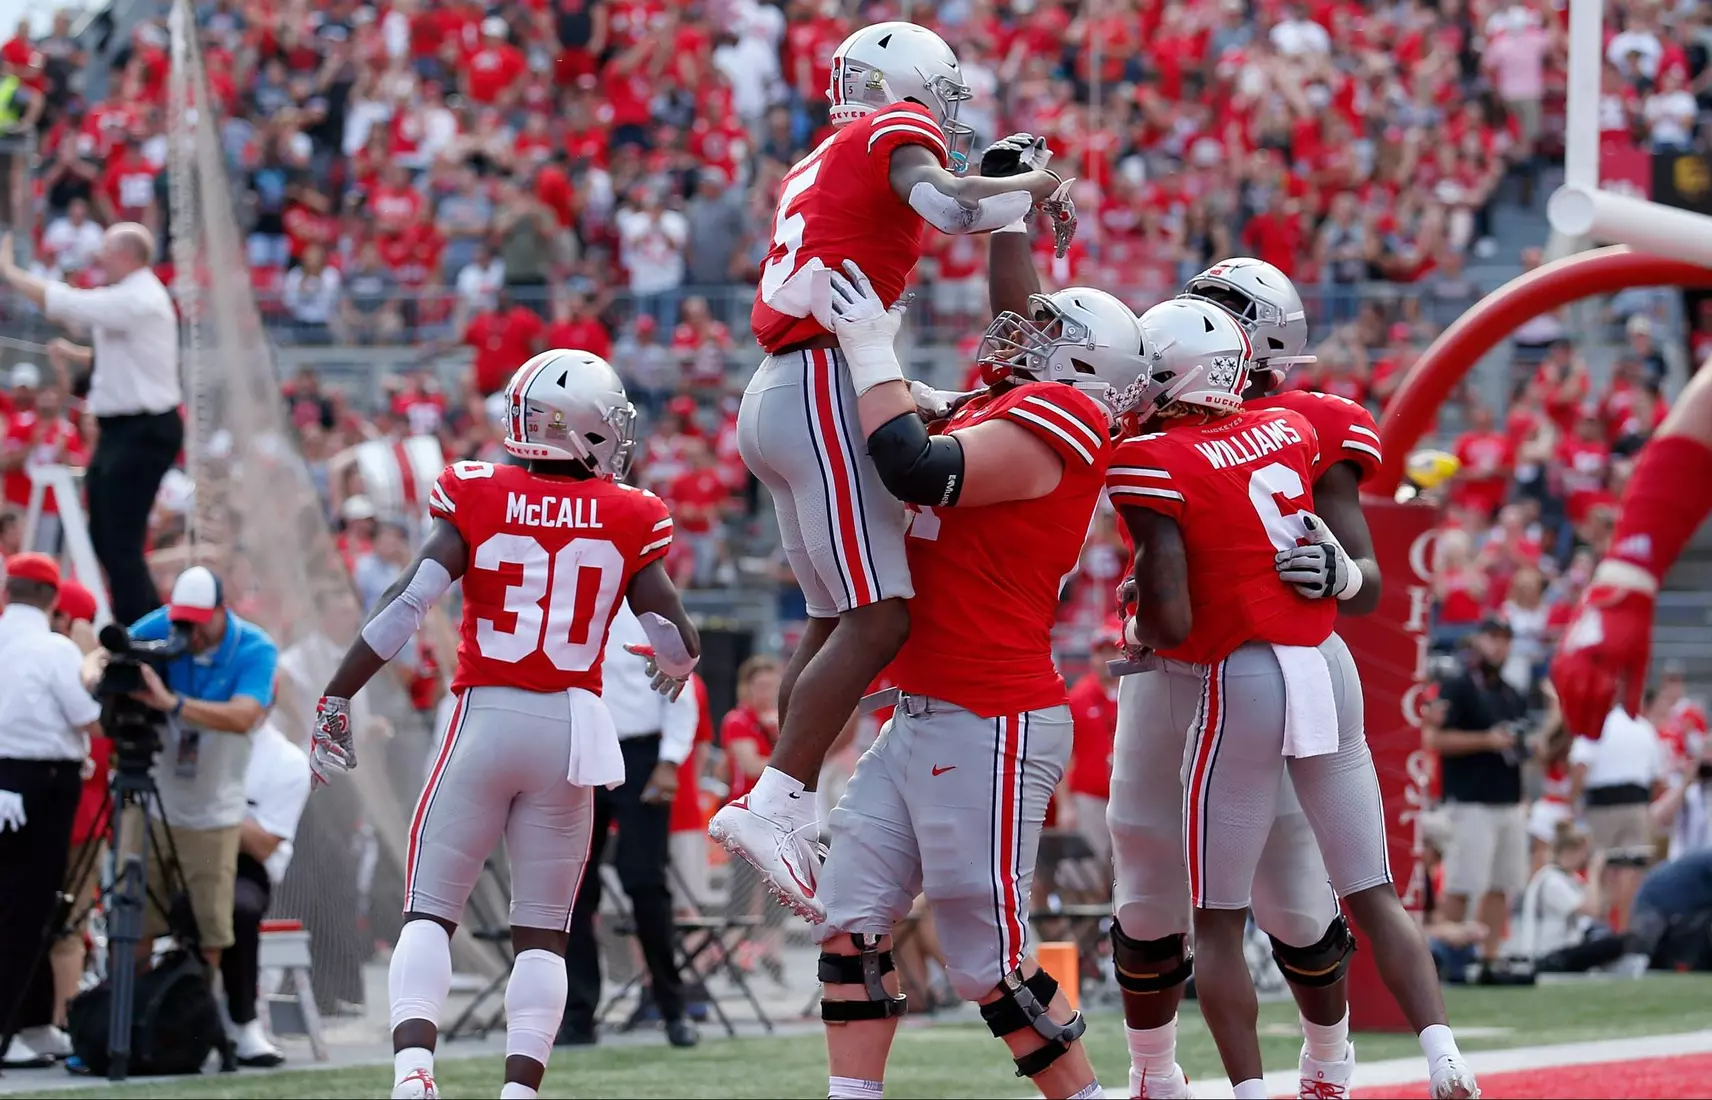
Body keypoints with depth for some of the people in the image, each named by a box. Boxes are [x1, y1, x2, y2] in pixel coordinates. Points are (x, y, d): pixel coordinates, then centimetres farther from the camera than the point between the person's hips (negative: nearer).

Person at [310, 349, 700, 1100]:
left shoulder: (476, 501, -3)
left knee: (430, 910, 6)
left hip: (486, 719, -1)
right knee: (542, 929, 10)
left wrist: (334, 700, -4)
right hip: (571, 727, 1)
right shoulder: (627, 520, -1)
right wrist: (675, 666, 27)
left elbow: (404, 608, -10)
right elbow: (676, 643, 2)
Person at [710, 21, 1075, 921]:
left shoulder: (819, 169, 25)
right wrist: (1035, 186, -4)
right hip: (827, 387, -10)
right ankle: (771, 806, -20)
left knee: (834, 619, 13)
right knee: (877, 619, -14)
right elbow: (948, 205, -20)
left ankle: (786, 814, 12)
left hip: (776, 399, 10)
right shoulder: (897, 131, 0)